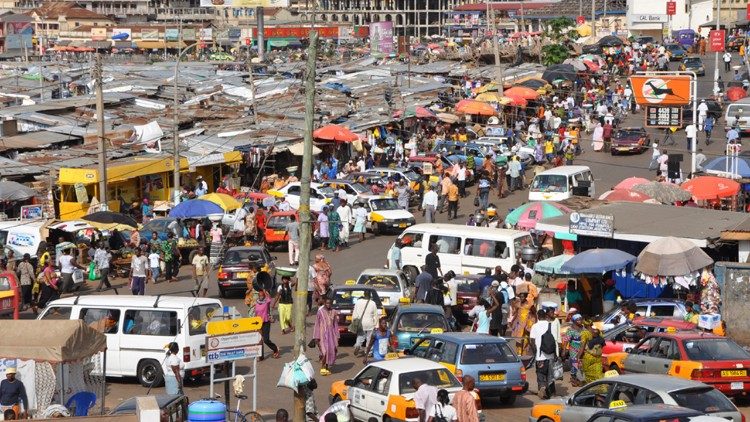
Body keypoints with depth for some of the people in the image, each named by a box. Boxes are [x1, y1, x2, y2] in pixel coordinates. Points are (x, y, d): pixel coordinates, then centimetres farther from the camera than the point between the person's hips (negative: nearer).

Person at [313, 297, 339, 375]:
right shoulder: (320, 312, -5)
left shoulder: (334, 312, 6)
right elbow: (317, 324, -3)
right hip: (323, 334, -4)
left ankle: (327, 368, 15)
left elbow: (335, 325, 12)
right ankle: (322, 368, -4)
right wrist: (316, 337, -7)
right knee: (324, 351, -13)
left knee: (331, 351, 3)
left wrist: (337, 336, 9)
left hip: (331, 334, 4)